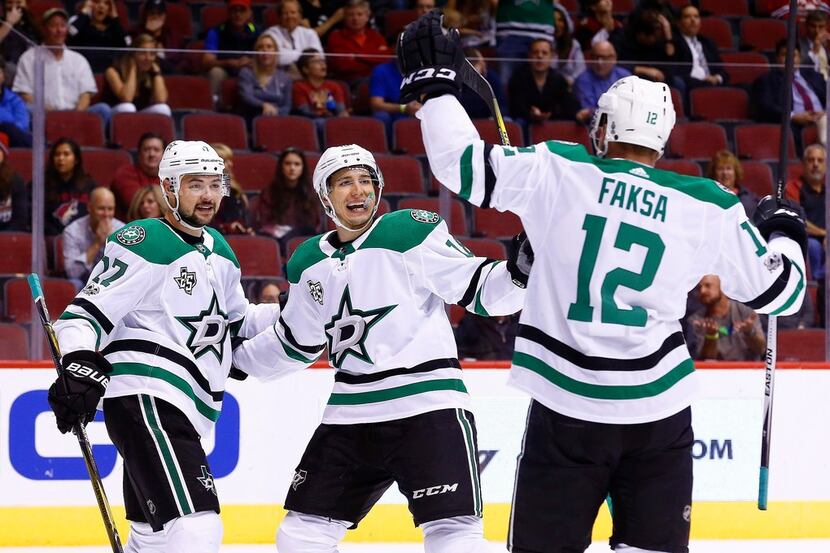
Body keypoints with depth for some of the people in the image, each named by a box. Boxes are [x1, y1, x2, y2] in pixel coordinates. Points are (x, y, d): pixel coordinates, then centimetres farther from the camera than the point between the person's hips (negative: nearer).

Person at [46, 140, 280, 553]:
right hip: (145, 399, -10)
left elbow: (237, 321, 30)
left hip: (181, 410, 10)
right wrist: (80, 368, -30)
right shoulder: (143, 244, -9)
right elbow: (84, 315, -13)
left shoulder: (219, 251, 18)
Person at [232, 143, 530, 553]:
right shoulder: (310, 264, 11)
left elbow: (478, 290, -10)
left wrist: (521, 269, -28)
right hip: (349, 415, 6)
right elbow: (295, 343, 25)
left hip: (427, 407, -6)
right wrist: (234, 359, 28)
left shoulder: (413, 232, -7)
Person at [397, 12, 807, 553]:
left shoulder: (557, 171, -4)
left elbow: (464, 163, -3)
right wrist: (785, 235, 31)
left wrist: (436, 85, 11)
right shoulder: (709, 208, 0)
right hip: (659, 410, 1)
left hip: (566, 406, -1)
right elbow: (779, 290, 9)